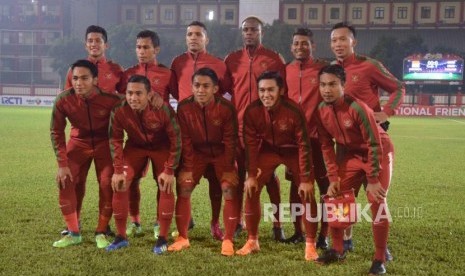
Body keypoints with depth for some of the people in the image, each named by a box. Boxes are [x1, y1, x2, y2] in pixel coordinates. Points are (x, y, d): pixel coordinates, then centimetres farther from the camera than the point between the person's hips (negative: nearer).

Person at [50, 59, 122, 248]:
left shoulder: (110, 99, -27)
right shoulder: (63, 100, -21)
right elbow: (56, 132, -9)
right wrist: (62, 164, -12)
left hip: (105, 144, -2)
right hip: (78, 142, 2)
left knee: (107, 184, -13)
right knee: (65, 181, -10)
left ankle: (101, 233, 5)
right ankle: (73, 233, 3)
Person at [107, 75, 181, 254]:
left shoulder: (164, 110, -33)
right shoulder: (119, 110, -27)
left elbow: (175, 140, -21)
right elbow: (115, 140, -12)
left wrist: (169, 170, -20)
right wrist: (118, 170, -14)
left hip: (161, 148, -2)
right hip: (135, 147, 2)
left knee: (166, 187, -13)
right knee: (119, 184, -9)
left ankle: (162, 239, 2)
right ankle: (121, 237, 5)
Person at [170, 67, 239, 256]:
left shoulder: (226, 108, -23)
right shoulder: (184, 107, -19)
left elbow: (230, 140, -15)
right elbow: (185, 139, -10)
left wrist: (228, 168, -15)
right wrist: (188, 168, -11)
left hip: (221, 152, -2)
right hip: (197, 152, 2)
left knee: (229, 189, -15)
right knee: (183, 188, -7)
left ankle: (228, 240, -3)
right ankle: (183, 238, 7)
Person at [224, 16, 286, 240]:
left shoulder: (275, 59, 2)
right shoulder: (232, 59, 7)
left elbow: (283, 91, 5)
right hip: (238, 125, 2)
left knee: (269, 175, 5)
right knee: (238, 175, 9)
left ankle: (277, 224, 10)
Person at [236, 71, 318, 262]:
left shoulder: (294, 111, -30)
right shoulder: (252, 111, -22)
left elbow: (303, 145, -23)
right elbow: (251, 143, -10)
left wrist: (306, 179, -21)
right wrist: (251, 174, -11)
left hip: (293, 151, -2)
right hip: (268, 150, 3)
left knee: (307, 193, -11)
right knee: (251, 190, -7)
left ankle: (310, 244, 2)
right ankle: (252, 241, 8)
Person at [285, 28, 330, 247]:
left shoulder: (323, 69, -4)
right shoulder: (286, 70, 7)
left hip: (318, 135, -4)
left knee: (325, 184, 2)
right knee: (296, 183, 11)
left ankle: (324, 234, 11)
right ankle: (298, 231, 24)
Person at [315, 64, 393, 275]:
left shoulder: (357, 108, -31)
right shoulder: (321, 111, -14)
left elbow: (375, 144, -25)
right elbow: (326, 146, -3)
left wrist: (373, 180, -23)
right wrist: (333, 177, -7)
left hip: (378, 153, -6)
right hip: (350, 153, 6)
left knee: (377, 202, -13)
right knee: (335, 197, 0)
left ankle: (380, 259, -1)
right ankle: (337, 250, 16)